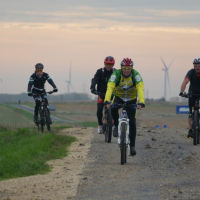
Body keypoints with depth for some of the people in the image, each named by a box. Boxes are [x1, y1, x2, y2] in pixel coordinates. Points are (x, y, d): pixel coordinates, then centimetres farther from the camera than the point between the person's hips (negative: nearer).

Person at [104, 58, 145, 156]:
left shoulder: (136, 75, -25)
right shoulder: (116, 74, -25)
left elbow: (140, 88, -36)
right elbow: (110, 87, -36)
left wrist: (141, 102, -52)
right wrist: (107, 101, -51)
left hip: (131, 99, 0)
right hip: (119, 97, 0)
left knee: (132, 122, -10)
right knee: (113, 109, -33)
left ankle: (132, 146, -2)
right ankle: (116, 126, -6)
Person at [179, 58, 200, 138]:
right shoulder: (191, 72, -20)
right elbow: (185, 82, -33)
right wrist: (182, 91, -50)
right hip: (193, 93, 0)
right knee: (191, 112, -9)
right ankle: (190, 130, -10)